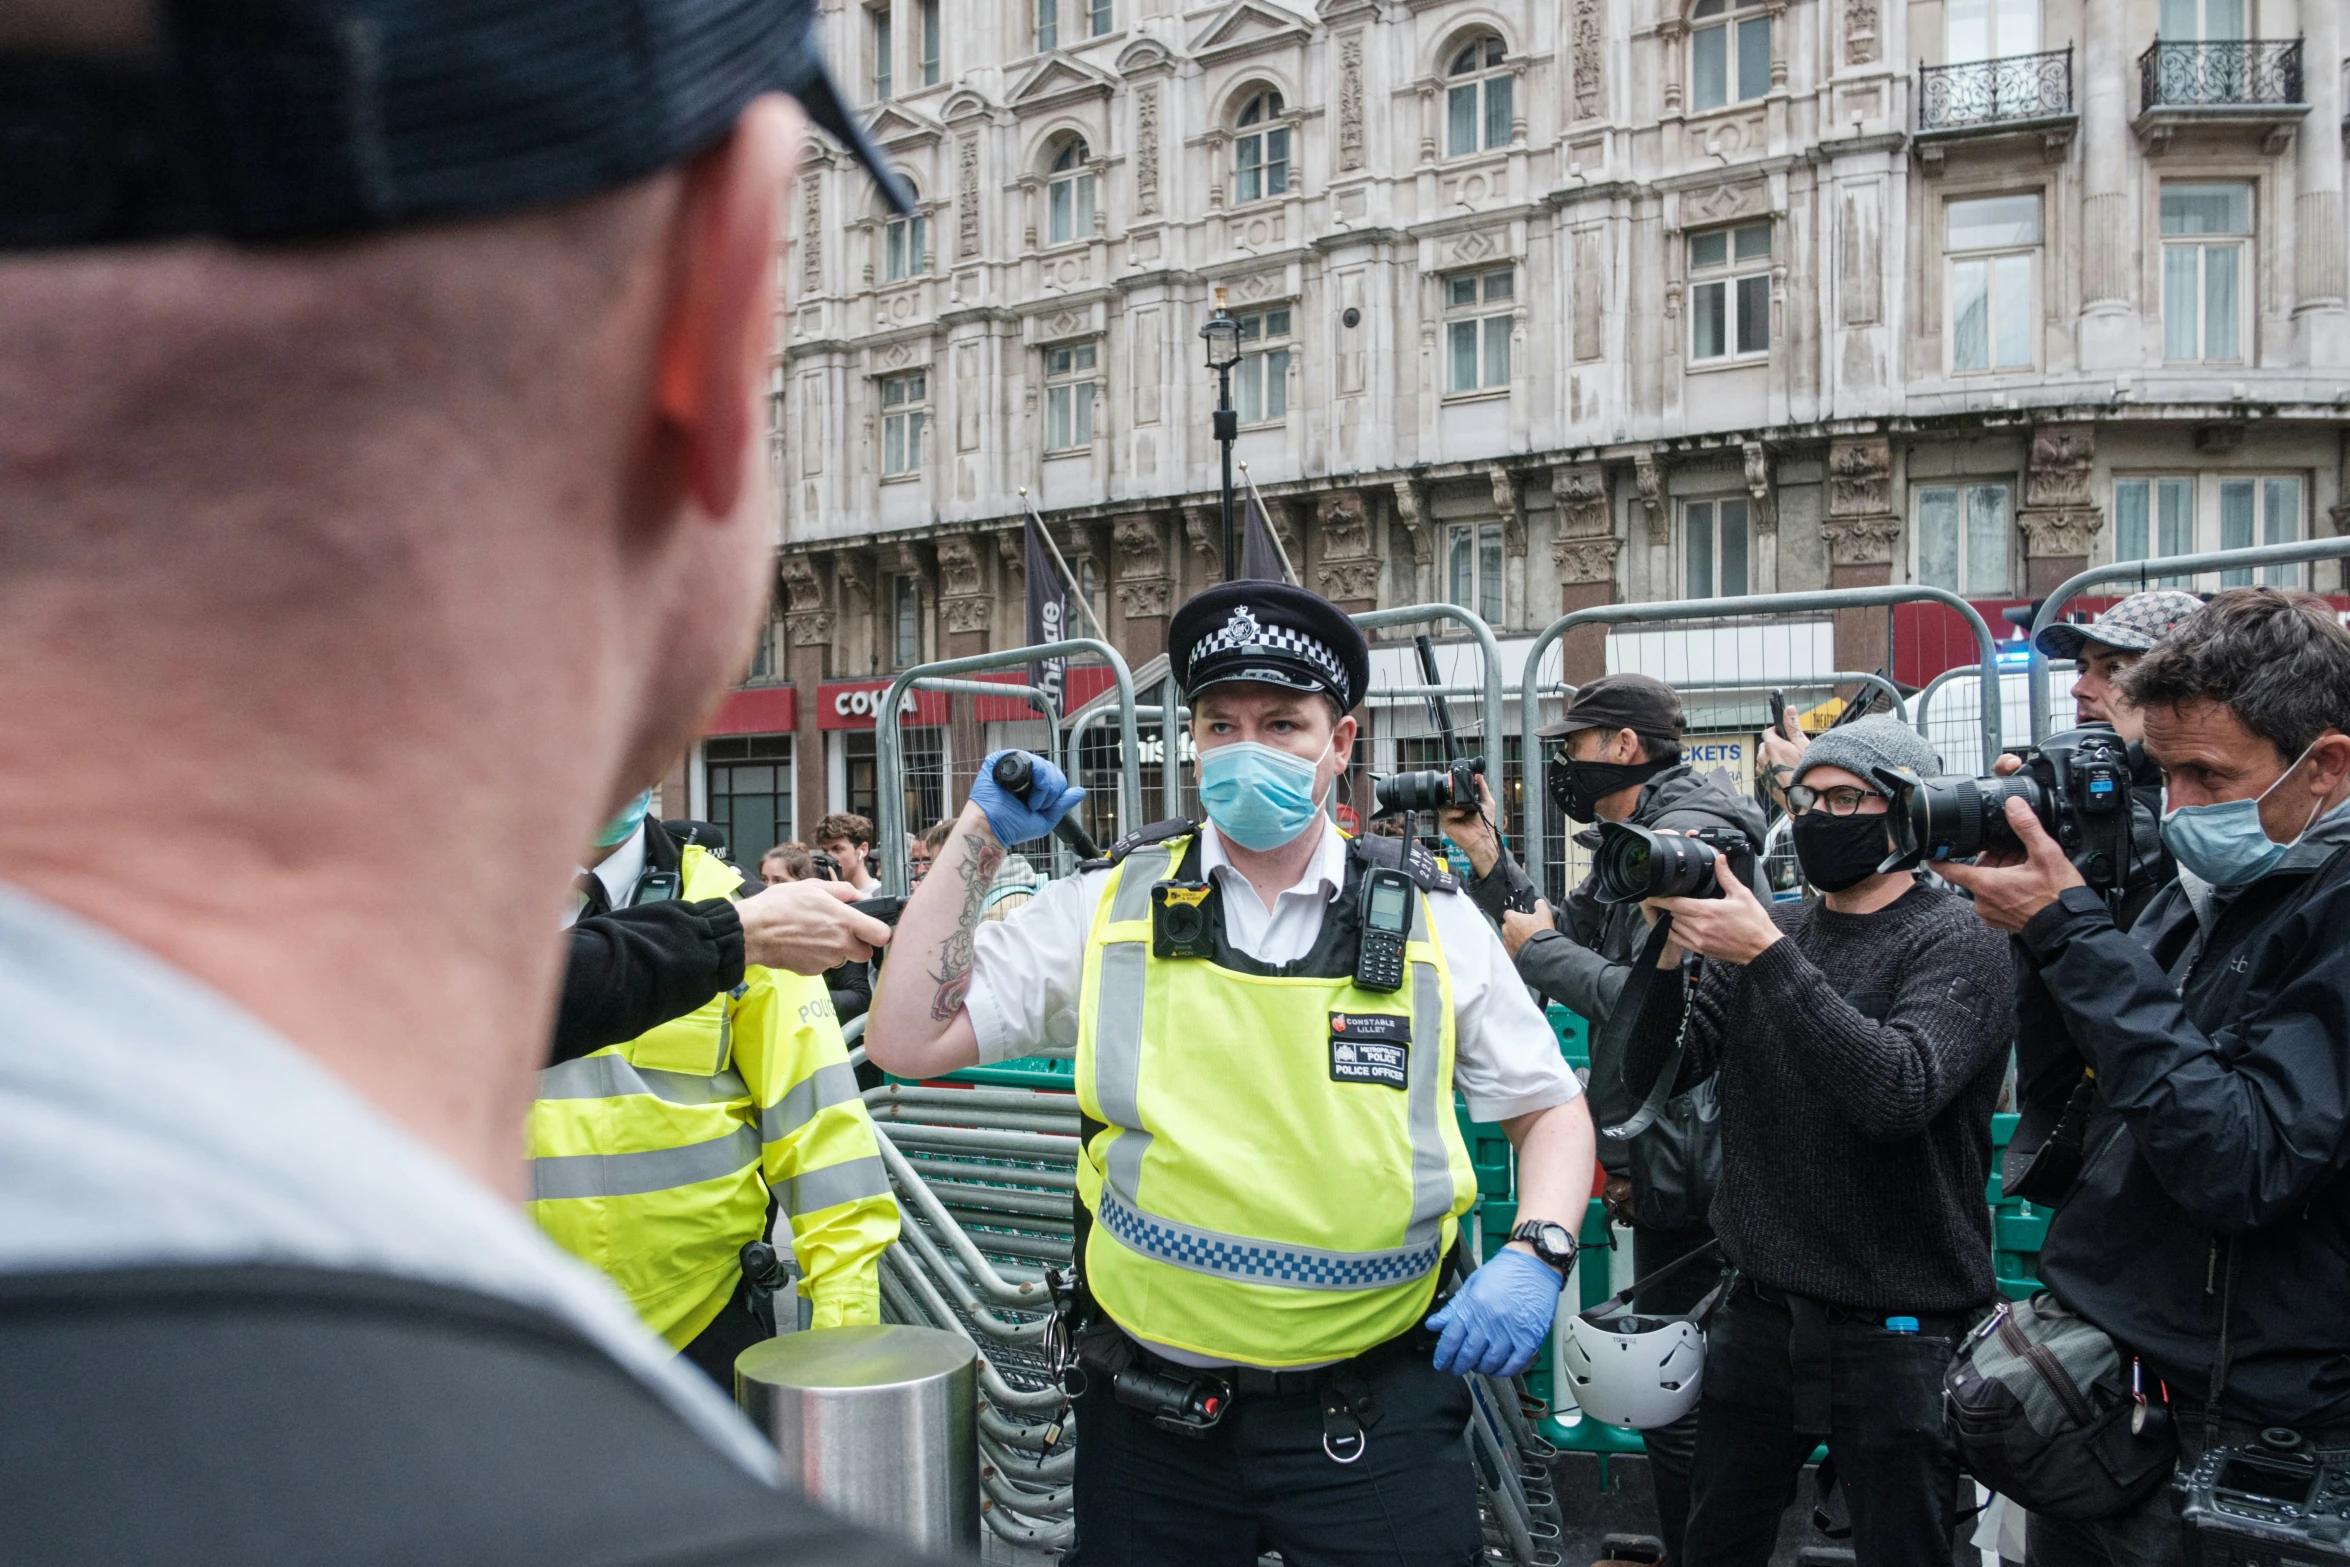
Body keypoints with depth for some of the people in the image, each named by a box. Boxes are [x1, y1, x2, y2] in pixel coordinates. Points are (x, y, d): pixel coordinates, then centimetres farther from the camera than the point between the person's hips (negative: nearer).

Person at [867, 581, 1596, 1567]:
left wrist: (1535, 1257, -11)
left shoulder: (1435, 922, -2)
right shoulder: (1108, 906, -1)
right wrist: (980, 836, -6)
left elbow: (1552, 1112, 7)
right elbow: (908, 1044, -4)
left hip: (1374, 1414, -1)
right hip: (1151, 1407, 1)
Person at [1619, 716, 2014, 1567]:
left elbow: (1899, 1091, -26)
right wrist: (1668, 945, -16)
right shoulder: (1767, 927, 6)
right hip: (1762, 1309, 5)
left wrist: (1768, 956, -28)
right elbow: (1657, 1070, -1)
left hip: (1899, 1328, -5)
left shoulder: (1960, 940, -8)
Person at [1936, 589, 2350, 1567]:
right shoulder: (2203, 890, 7)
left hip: (2223, 1434, -7)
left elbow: (2240, 1167, -28)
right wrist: (2044, 915, -5)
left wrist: (2072, 933, -25)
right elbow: (2050, 1080, 11)